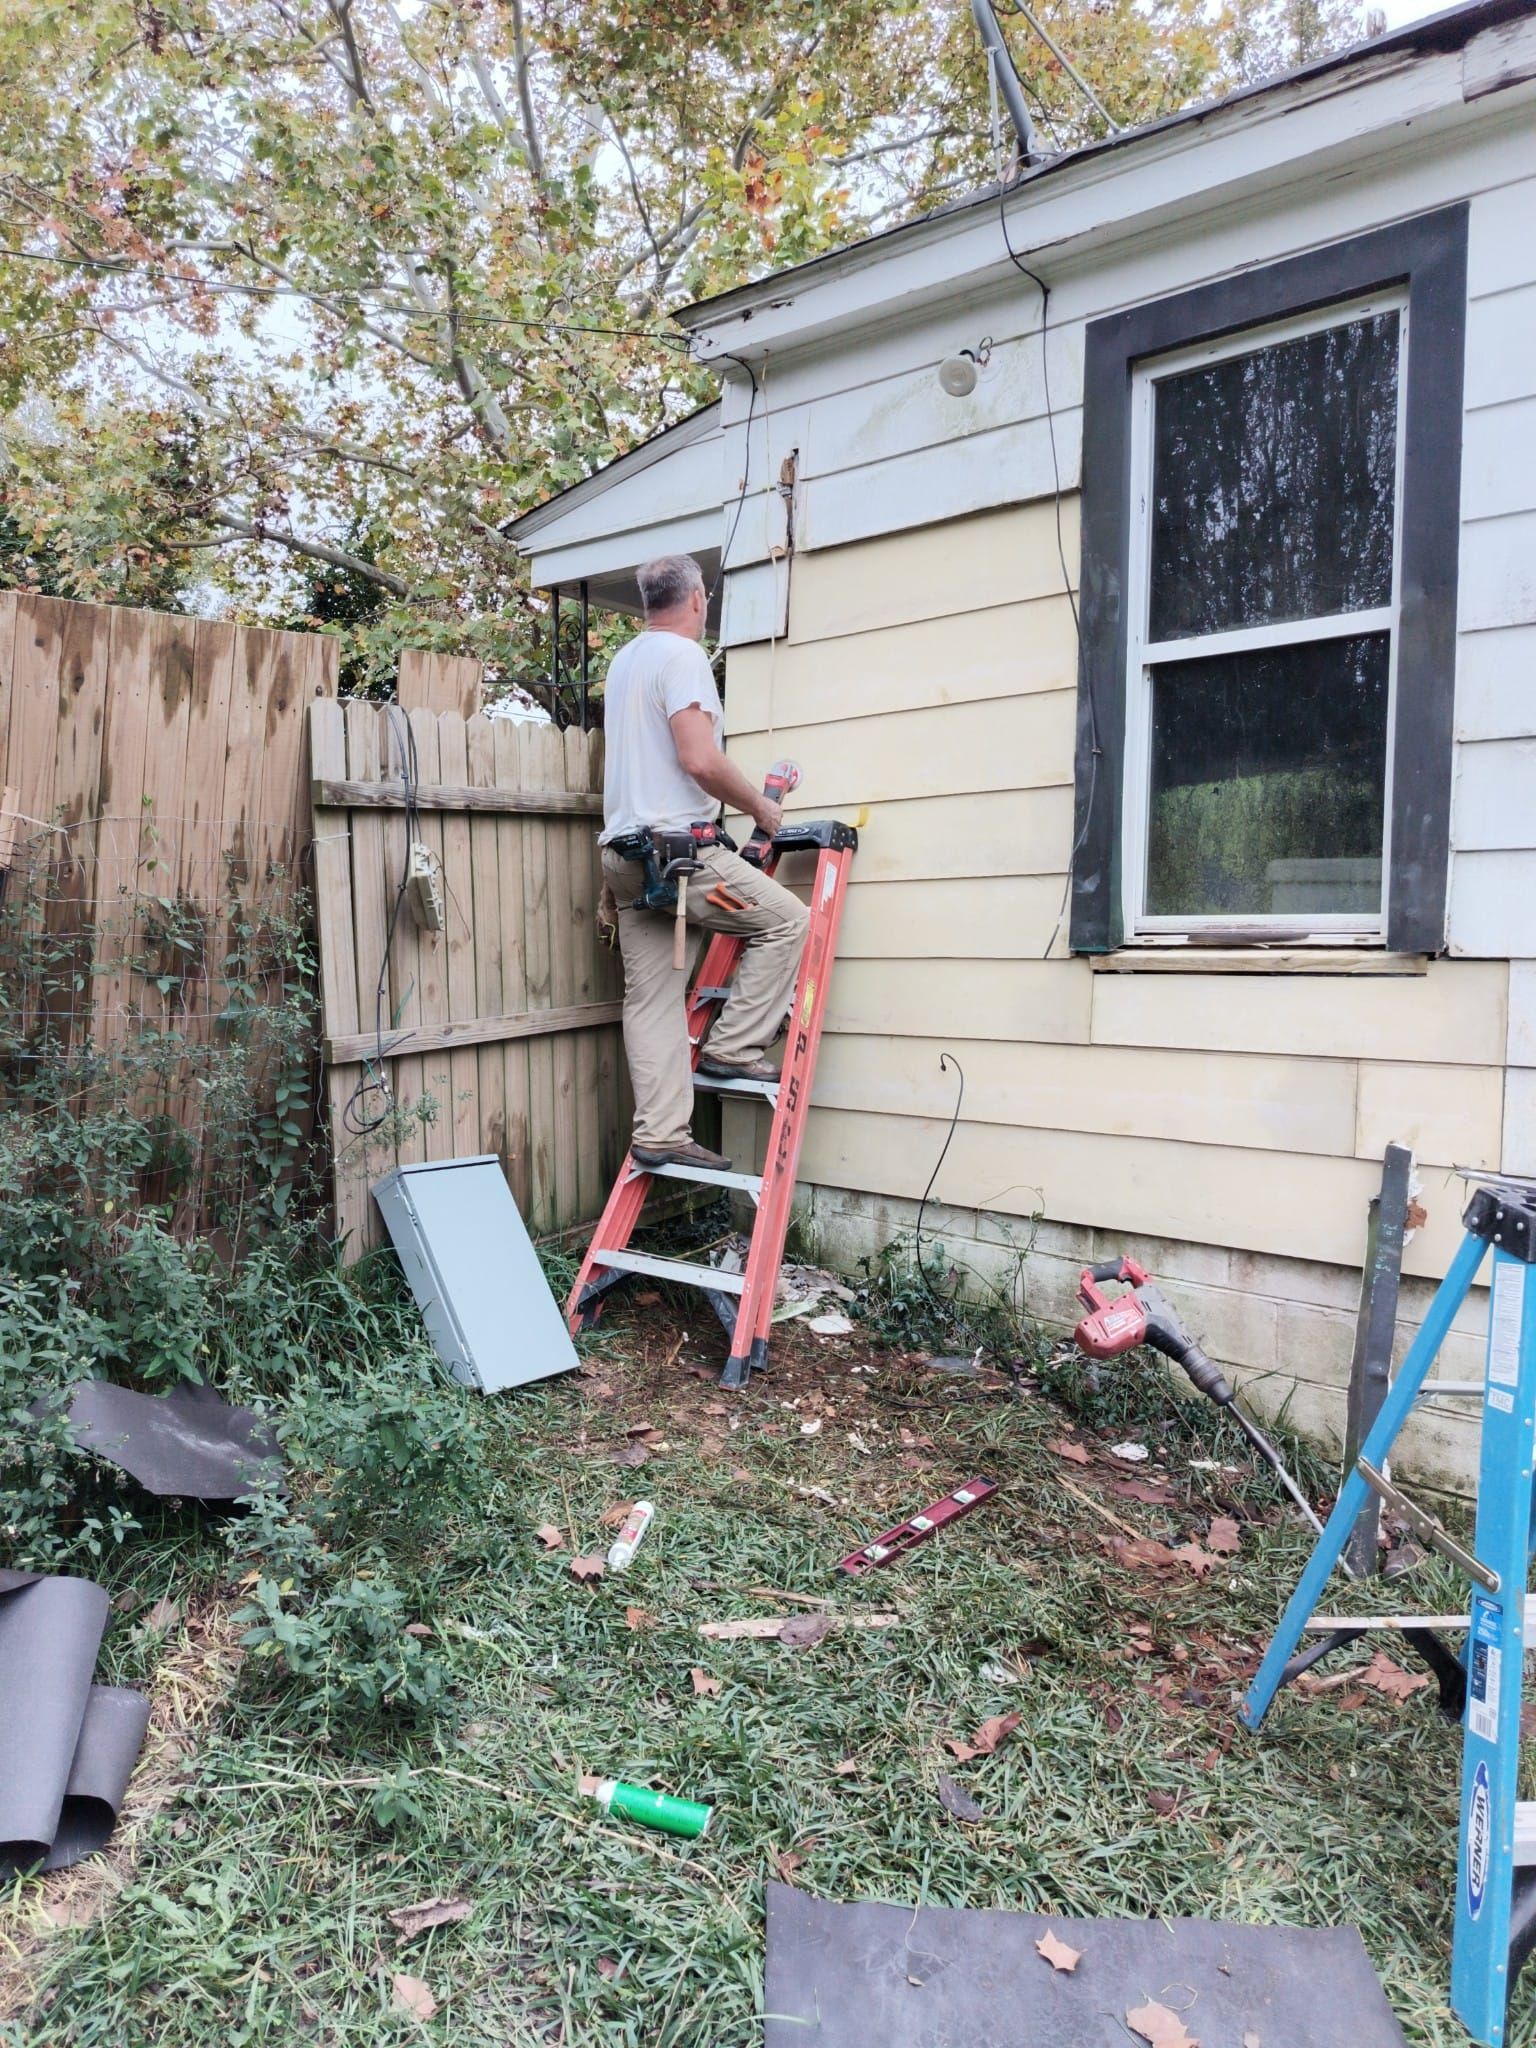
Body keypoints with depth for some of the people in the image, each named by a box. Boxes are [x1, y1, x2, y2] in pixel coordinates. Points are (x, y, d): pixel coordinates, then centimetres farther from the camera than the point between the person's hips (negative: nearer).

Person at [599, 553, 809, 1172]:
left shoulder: (623, 662, 23)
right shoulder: (683, 656, -6)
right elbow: (700, 760, -18)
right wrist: (760, 807, -3)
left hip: (623, 850, 9)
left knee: (651, 999, 5)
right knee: (787, 918, 2)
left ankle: (660, 1135, 5)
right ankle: (733, 1048, 1)